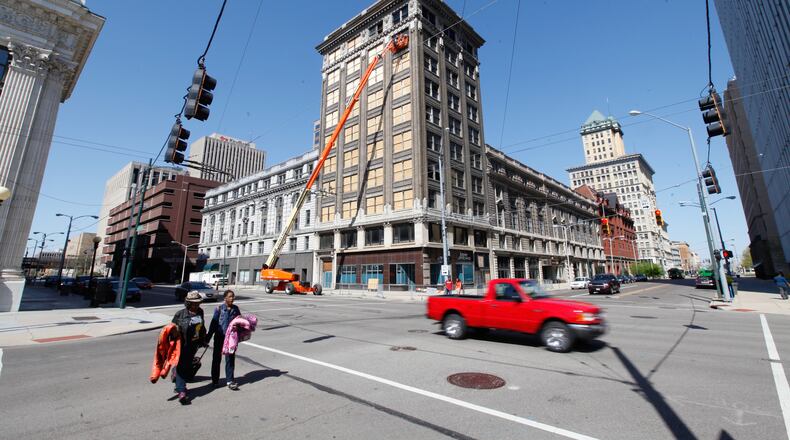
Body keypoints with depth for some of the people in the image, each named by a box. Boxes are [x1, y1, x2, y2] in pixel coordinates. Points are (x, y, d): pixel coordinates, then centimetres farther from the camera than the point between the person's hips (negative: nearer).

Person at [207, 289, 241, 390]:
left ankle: (230, 380, 12)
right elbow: (213, 323, -5)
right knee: (217, 358, 13)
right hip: (219, 336, -1)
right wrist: (208, 337, -4)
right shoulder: (219, 308, -8)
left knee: (230, 358, 3)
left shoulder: (235, 309, 1)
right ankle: (215, 380, 30)